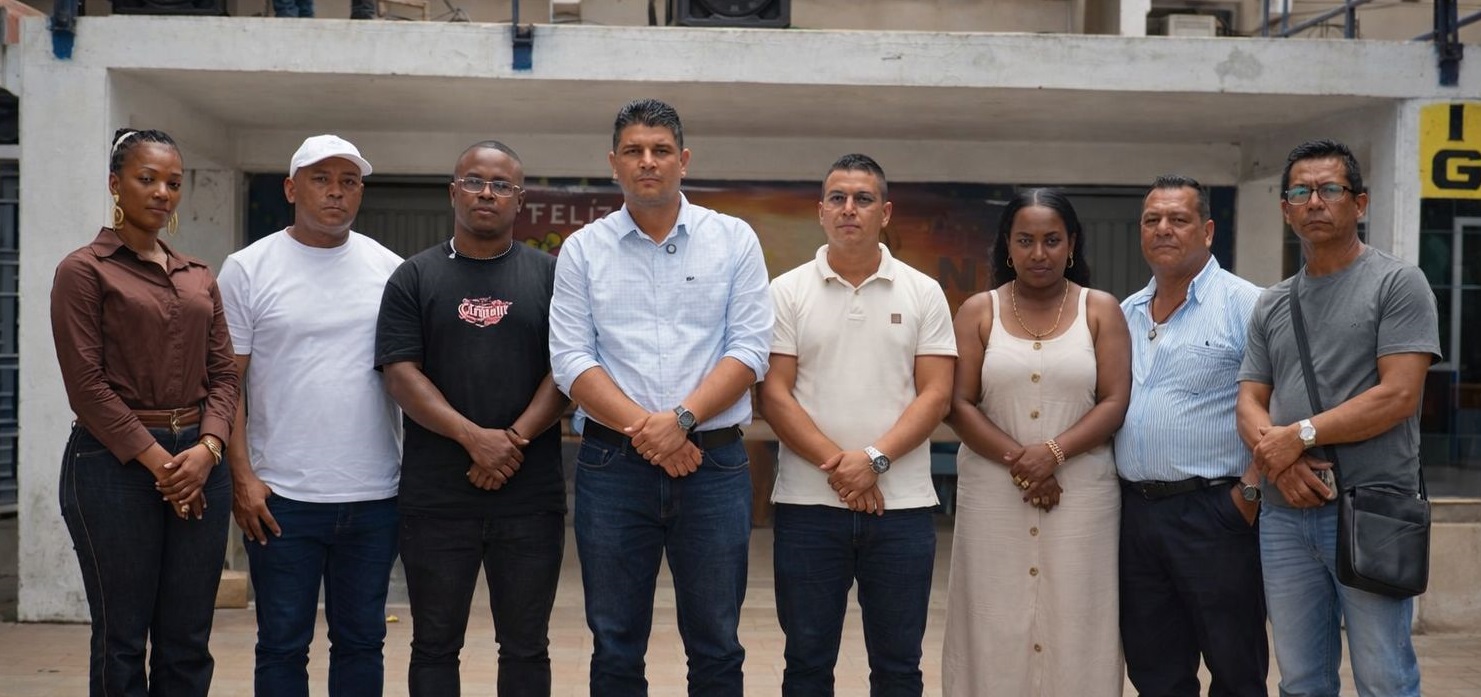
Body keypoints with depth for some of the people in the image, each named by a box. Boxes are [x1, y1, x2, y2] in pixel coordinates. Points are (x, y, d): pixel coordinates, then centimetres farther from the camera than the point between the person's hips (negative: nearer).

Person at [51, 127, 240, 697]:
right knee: (122, 641, 3)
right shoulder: (83, 270, -2)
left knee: (188, 644, 8)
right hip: (116, 464, -5)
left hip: (199, 463, 5)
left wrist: (206, 448, -8)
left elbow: (223, 374, 9)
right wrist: (157, 460, -13)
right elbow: (87, 383, -9)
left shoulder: (198, 276, 14)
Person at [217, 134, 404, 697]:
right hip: (281, 497, -2)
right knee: (282, 645, 8)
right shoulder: (248, 269, 0)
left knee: (362, 641, 13)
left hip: (375, 496, 2)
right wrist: (242, 478, -8)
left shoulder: (389, 269, 7)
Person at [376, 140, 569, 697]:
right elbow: (401, 374, -3)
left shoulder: (551, 275, 7)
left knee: (526, 646, 9)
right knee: (434, 645, 10)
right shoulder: (414, 278, 6)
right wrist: (474, 437, -16)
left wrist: (515, 439, -14)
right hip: (435, 496, 0)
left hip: (531, 494, 0)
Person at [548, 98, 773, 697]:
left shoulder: (734, 240, 5)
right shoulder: (582, 250, 6)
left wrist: (680, 418, -16)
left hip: (713, 461, 0)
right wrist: (643, 430, -13)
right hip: (612, 465, 1)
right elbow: (570, 361, -2)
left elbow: (749, 349, -3)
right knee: (615, 648, 10)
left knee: (716, 647, 8)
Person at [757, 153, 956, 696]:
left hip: (901, 505, 1)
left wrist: (874, 459, -15)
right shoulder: (787, 292, 3)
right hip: (807, 504, 0)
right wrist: (835, 463, -13)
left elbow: (936, 394, -2)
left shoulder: (923, 294, 5)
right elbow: (773, 394, -3)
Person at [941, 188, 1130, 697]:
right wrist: (1016, 460, -13)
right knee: (995, 623, 4)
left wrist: (1053, 452, -15)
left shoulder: (1101, 310, 5)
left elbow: (1115, 402, -2)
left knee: (1074, 622, 3)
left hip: (1081, 493, 0)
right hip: (993, 493, 1)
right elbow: (959, 404, -1)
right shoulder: (978, 312, 6)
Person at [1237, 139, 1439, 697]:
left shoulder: (1397, 284, -2)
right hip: (1284, 515, 5)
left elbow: (1399, 396, -12)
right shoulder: (1271, 305, 14)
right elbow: (1249, 404, 10)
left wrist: (1299, 434, -12)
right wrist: (1276, 455, -11)